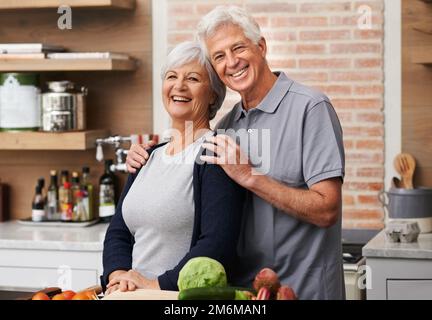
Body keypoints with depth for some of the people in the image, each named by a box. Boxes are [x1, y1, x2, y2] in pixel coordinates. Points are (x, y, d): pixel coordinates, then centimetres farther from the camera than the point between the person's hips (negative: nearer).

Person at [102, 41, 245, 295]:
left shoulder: (215, 153, -5)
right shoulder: (149, 157, 16)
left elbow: (219, 244, -15)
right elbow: (118, 232, 14)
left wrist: (158, 284, -16)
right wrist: (118, 275, -4)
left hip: (188, 295, -5)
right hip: (134, 295, 5)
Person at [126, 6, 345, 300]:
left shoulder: (311, 108, -13)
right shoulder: (229, 123, 8)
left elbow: (326, 211, -20)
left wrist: (249, 176, -22)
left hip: (302, 289, -6)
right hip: (240, 287, 6)